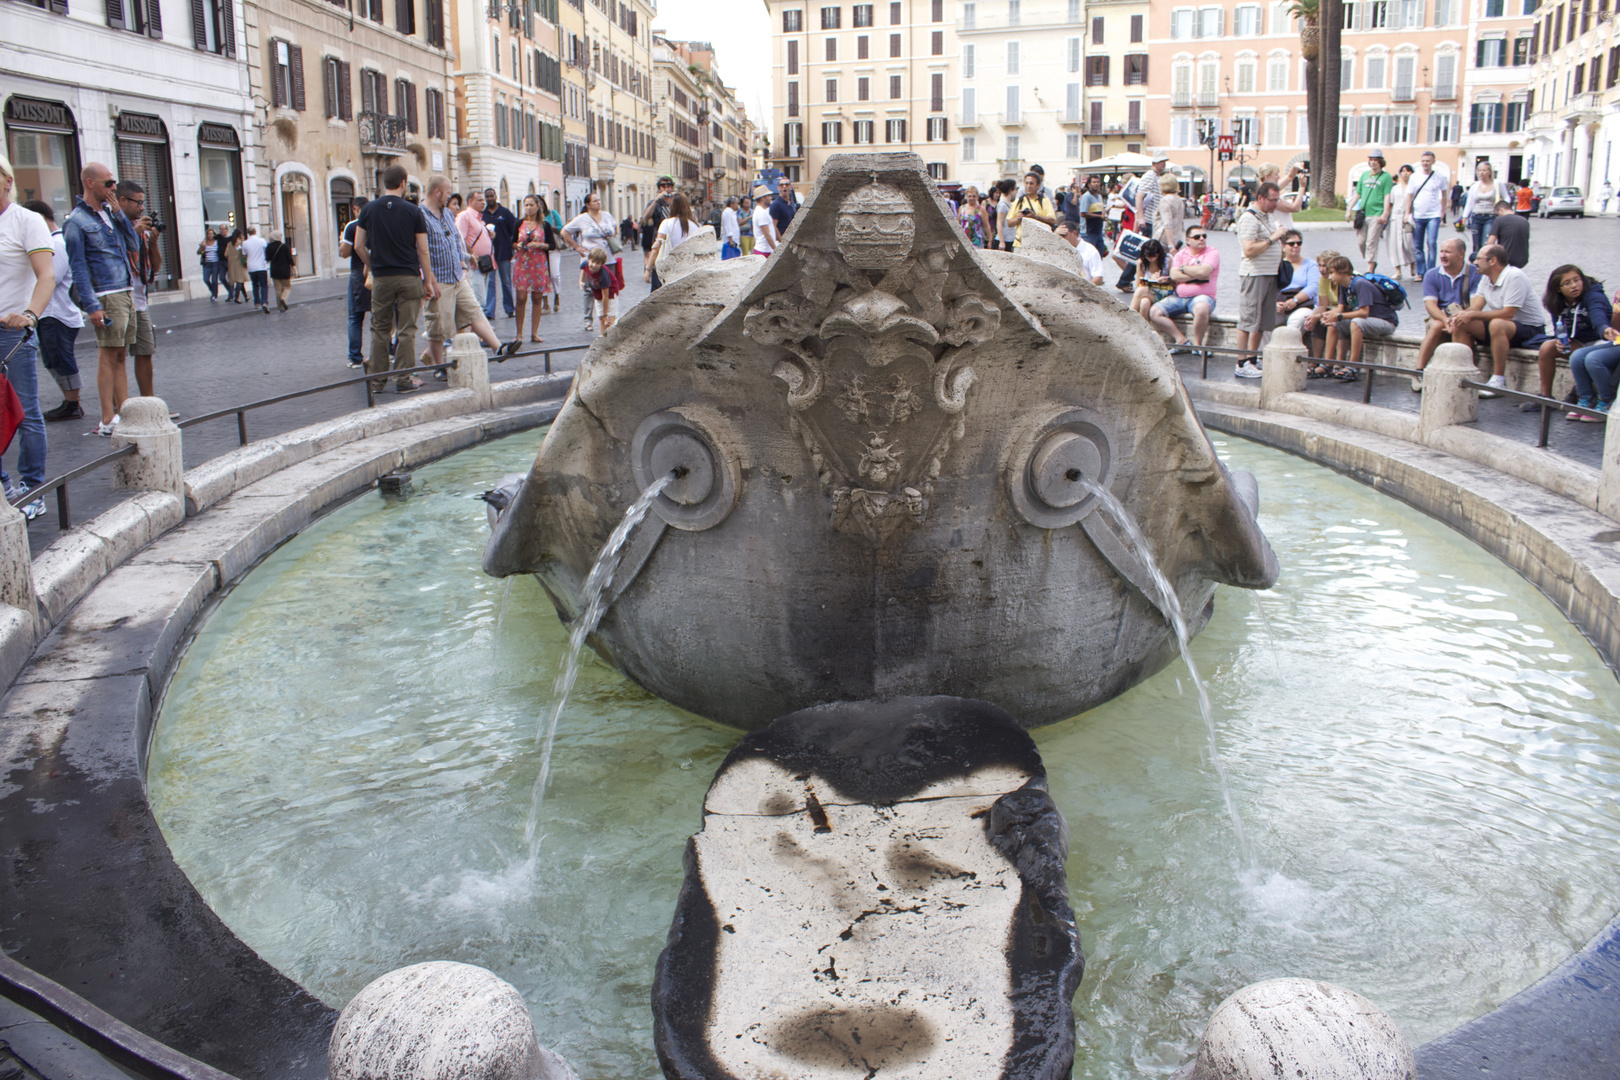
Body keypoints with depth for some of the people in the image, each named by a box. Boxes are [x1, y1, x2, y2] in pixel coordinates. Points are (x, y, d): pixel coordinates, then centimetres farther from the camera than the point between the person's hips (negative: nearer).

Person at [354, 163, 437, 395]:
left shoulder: (369, 209, 3)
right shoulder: (413, 211, -4)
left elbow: (359, 246, 5)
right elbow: (423, 250, -4)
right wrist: (428, 281, 2)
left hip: (381, 278, 2)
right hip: (409, 277, -2)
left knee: (380, 329, 10)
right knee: (406, 330, 2)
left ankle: (376, 380, 12)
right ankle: (404, 380, 3)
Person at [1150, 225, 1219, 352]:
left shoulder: (1212, 253, 2)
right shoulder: (1181, 254, 13)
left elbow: (1203, 271, -17)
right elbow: (1174, 275, -3)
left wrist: (1184, 268, -1)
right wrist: (1197, 275, -10)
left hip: (1202, 296, -5)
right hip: (1179, 297, 5)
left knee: (1201, 308, -40)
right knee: (1154, 312, -13)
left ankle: (1197, 343, -19)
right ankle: (1181, 340, -10)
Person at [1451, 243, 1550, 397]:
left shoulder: (1514, 277, -20)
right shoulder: (1486, 279, 7)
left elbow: (1507, 314, -27)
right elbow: (1475, 307, -3)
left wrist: (1473, 315, -27)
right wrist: (1460, 316, -25)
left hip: (1531, 329, -8)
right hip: (1505, 327, 8)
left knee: (1497, 324, -39)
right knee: (1462, 324, -11)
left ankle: (1499, 381, -31)